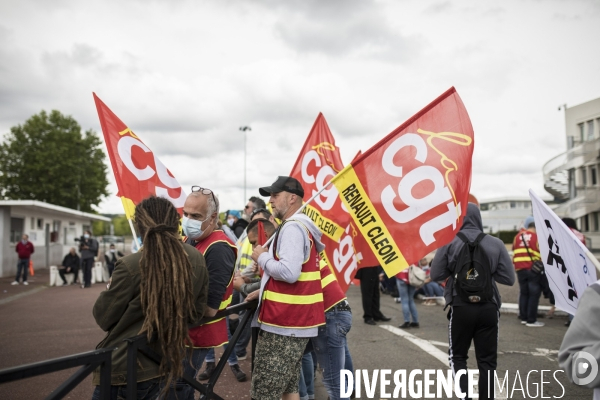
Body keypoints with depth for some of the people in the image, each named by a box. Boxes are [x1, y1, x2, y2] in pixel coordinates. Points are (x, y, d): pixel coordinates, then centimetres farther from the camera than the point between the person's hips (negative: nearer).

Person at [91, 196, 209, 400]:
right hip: (166, 366, 5)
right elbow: (196, 314, 3)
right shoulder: (197, 260, -8)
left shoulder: (131, 266, -23)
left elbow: (103, 317, -9)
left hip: (123, 369, -5)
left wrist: (112, 287, 7)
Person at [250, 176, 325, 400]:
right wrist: (264, 291, 20)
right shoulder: (302, 227, 17)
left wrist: (262, 258, -12)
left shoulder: (292, 227, -15)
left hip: (284, 323, -11)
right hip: (294, 321, 11)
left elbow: (289, 272, -29)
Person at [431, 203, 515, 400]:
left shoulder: (449, 242, -6)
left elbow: (436, 275, -4)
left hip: (461, 306, -1)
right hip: (489, 307, 2)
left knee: (457, 355, 16)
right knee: (487, 360, 13)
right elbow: (509, 278, -1)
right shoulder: (495, 243, -1)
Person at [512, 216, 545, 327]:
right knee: (534, 294, -1)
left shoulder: (518, 236, 10)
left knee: (523, 293, 13)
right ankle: (531, 320, -1)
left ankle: (523, 318, 14)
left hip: (520, 269, 5)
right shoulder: (537, 237, -6)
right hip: (534, 269, -5)